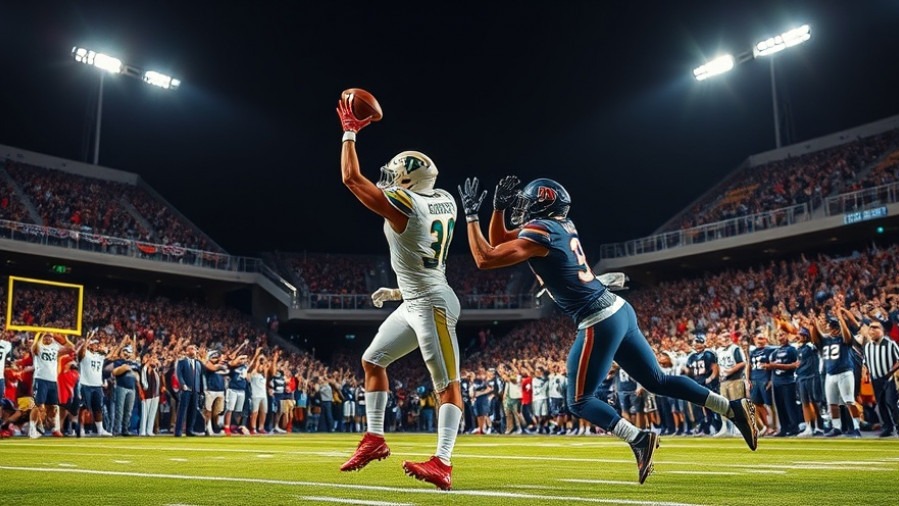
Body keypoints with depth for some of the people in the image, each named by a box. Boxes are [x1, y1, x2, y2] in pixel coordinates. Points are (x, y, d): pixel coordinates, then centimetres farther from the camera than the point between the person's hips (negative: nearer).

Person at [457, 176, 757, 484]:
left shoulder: (538, 233, -13)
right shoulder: (561, 225, 13)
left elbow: (485, 259, -13)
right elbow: (499, 245, 23)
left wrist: (471, 215, -6)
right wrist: (499, 207, 11)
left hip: (599, 322, -9)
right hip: (618, 310, 9)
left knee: (579, 402, 2)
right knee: (657, 381, 16)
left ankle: (639, 439, -11)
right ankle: (734, 408, 14)